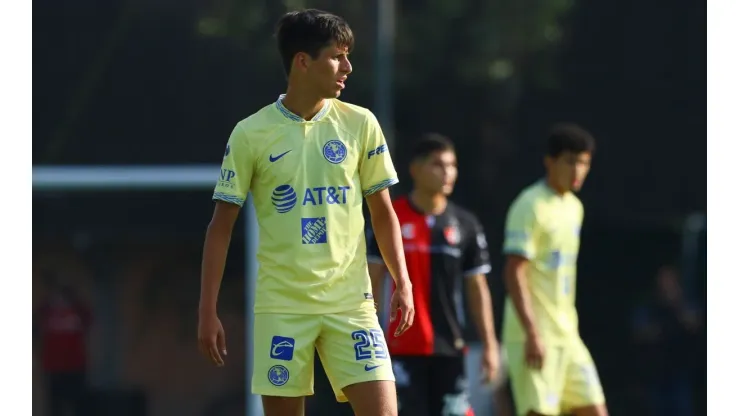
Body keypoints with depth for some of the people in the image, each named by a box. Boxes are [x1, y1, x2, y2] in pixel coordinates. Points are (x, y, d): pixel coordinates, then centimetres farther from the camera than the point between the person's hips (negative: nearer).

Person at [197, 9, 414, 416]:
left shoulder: (360, 124, 4)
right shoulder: (250, 134, -2)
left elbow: (383, 212, 10)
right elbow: (221, 225, 2)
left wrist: (402, 283, -1)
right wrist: (208, 311, -3)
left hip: (350, 302, 1)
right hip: (281, 306, -1)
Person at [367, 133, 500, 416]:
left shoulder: (465, 224, 5)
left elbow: (477, 288, 8)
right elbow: (373, 281, 1)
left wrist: (489, 344, 3)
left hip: (450, 349, 2)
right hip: (404, 348, -2)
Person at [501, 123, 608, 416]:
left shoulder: (573, 207, 15)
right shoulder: (531, 207, -11)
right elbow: (514, 274, -17)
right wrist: (533, 334, -23)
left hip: (567, 336, 9)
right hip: (535, 337, -9)